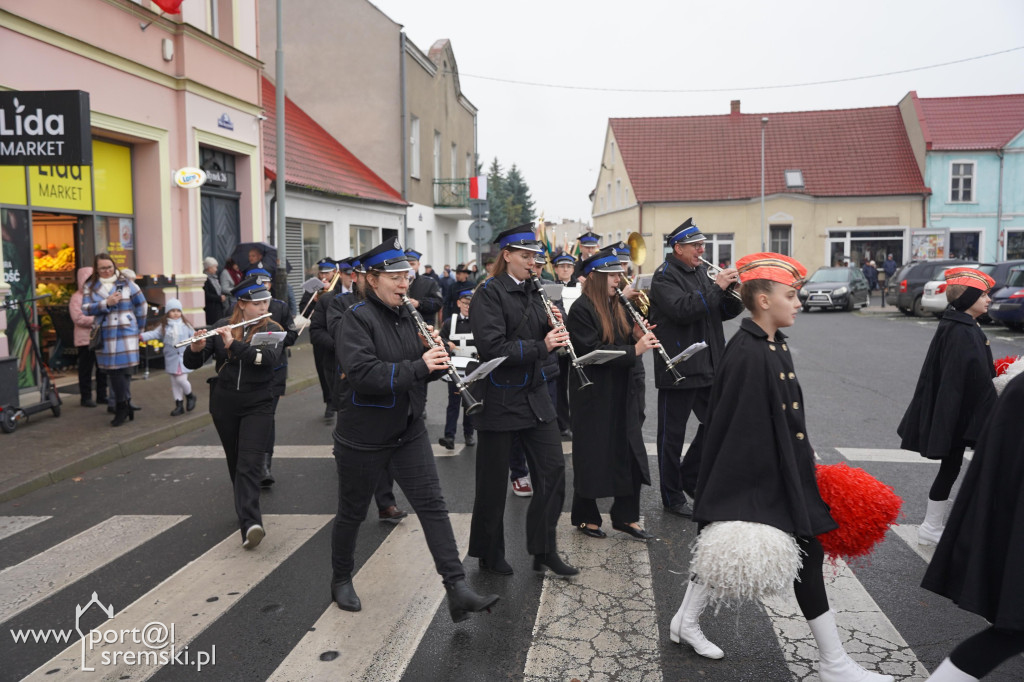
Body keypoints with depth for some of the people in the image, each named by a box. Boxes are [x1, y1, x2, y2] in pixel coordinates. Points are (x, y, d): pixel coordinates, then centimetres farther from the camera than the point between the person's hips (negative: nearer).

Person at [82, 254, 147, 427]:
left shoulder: (126, 283, 6)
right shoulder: (91, 286, 8)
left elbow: (141, 304, 12)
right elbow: (86, 308, -3)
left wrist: (139, 327, 14)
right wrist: (106, 303, -14)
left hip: (127, 333, -1)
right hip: (105, 335, 1)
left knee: (125, 369, -7)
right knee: (113, 371, 1)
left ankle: (121, 407, 5)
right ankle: (123, 406, 12)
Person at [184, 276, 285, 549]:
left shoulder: (273, 330, -3)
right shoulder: (222, 327, 2)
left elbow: (270, 358, -23)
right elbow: (191, 363, 0)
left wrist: (234, 344, -30)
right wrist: (196, 347, -22)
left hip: (257, 406, -3)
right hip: (224, 406, 3)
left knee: (249, 465, -14)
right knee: (235, 462, 15)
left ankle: (250, 524, -21)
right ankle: (248, 511, 34)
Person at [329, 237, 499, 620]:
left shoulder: (406, 316, 7)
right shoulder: (357, 319, -14)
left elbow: (426, 371, 12)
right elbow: (362, 372, -28)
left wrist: (435, 354, -11)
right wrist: (418, 366, -31)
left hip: (409, 431, 6)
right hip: (364, 436, -5)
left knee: (432, 505, -2)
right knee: (353, 512, 12)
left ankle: (458, 591, -1)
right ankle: (341, 581, 36)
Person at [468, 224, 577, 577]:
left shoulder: (531, 292, 12)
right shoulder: (489, 293, -11)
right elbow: (492, 348, -22)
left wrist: (554, 330, -4)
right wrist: (541, 347, -22)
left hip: (534, 395, 7)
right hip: (500, 398, -7)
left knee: (552, 469, 4)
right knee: (494, 480, 6)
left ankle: (544, 550, 17)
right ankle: (489, 554, 24)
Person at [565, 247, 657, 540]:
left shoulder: (617, 306, 12)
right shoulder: (581, 310, -14)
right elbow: (592, 350, -22)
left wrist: (638, 337, -4)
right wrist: (634, 350, -25)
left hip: (621, 393, 8)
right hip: (593, 394, -8)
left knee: (631, 454, 8)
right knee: (592, 455, 4)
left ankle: (626, 516, 20)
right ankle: (585, 517, 20)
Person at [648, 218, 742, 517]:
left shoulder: (702, 272, 14)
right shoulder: (664, 277, -9)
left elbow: (723, 312, 15)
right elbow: (682, 309, -25)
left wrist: (737, 294, -5)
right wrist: (717, 287, -23)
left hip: (708, 366, 8)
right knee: (673, 433, 4)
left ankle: (690, 477, 31)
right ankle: (672, 496, 16)